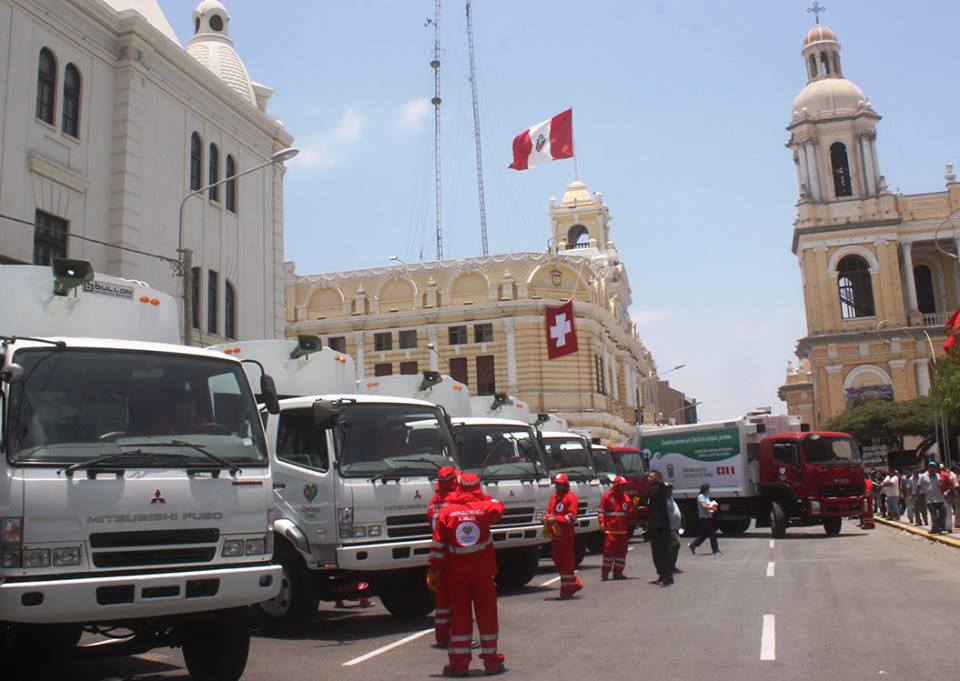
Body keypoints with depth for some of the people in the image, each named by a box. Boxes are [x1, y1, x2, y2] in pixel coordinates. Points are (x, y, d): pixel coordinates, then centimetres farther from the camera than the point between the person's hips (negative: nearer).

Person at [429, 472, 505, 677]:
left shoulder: (447, 510, -3)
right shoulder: (486, 507, -3)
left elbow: (438, 543, -1)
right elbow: (499, 508, 22)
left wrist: (434, 568, 6)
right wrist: (485, 498, 33)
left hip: (457, 574, 0)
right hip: (483, 572, 0)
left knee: (460, 616, 6)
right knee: (487, 616, 8)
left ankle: (459, 664, 8)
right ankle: (491, 662, 13)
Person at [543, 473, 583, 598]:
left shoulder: (571, 498, -8)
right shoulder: (554, 497, 17)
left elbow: (571, 517, -16)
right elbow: (548, 511, 21)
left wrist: (555, 519, -23)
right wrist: (546, 518, -2)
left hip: (566, 535, -8)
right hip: (555, 535, 8)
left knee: (567, 562, -1)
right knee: (558, 562, 13)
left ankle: (566, 590, 5)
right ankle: (575, 583, 28)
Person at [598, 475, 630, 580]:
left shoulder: (626, 498, 14)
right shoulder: (607, 497, -1)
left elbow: (629, 512, 20)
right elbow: (601, 511, -3)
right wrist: (602, 523, -13)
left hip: (623, 530, 5)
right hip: (611, 529, -5)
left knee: (621, 551, 7)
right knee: (609, 550, -6)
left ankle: (618, 573, 15)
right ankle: (605, 573, 1)